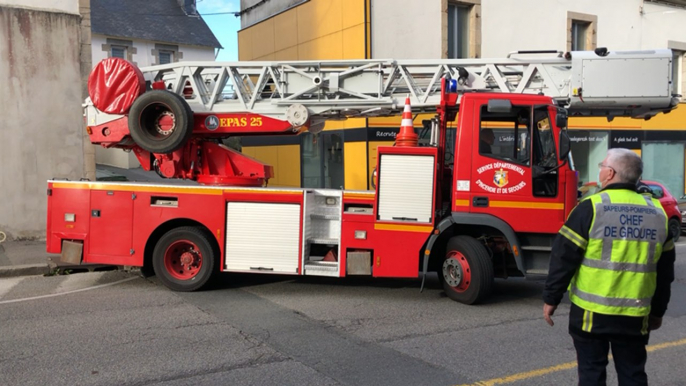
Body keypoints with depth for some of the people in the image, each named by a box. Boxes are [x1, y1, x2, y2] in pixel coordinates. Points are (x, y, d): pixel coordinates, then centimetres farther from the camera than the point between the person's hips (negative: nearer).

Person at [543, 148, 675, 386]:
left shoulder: (591, 208, -11)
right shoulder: (658, 213, 6)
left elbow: (564, 257, -11)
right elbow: (665, 271, 13)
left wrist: (551, 299, -1)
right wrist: (657, 311, 22)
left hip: (591, 312, -4)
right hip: (635, 315, 4)